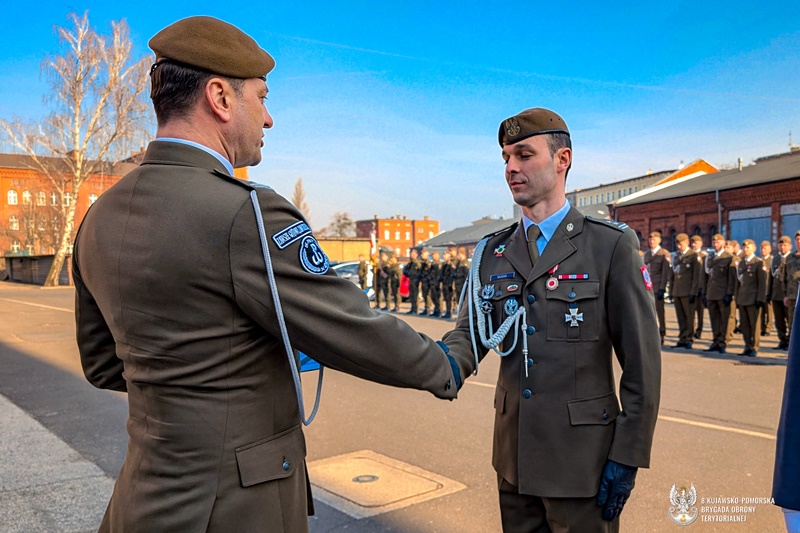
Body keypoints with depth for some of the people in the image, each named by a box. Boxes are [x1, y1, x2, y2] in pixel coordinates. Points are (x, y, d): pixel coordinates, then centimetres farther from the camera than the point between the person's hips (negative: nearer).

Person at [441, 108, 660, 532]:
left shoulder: (611, 245, -8)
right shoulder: (491, 253, 5)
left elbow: (642, 362, -8)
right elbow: (470, 330, 2)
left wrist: (628, 456, -10)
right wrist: (449, 363, -21)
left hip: (582, 455, -4)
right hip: (514, 453, 4)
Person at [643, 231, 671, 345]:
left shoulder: (664, 254, -2)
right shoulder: (646, 254, 15)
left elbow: (665, 272, -7)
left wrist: (662, 288, -13)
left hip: (658, 287, -5)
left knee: (660, 312, 0)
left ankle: (661, 335, 7)